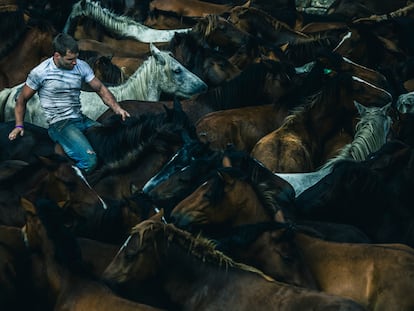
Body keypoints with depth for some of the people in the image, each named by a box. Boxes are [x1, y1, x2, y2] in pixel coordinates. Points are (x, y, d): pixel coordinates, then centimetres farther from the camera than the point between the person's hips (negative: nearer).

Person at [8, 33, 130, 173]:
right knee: (89, 160, -29)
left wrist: (117, 109, -6)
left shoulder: (81, 66, 7)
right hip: (59, 124, -6)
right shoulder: (40, 72, -6)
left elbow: (100, 89, 10)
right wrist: (19, 125, -2)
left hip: (81, 119, 6)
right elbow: (22, 99, 7)